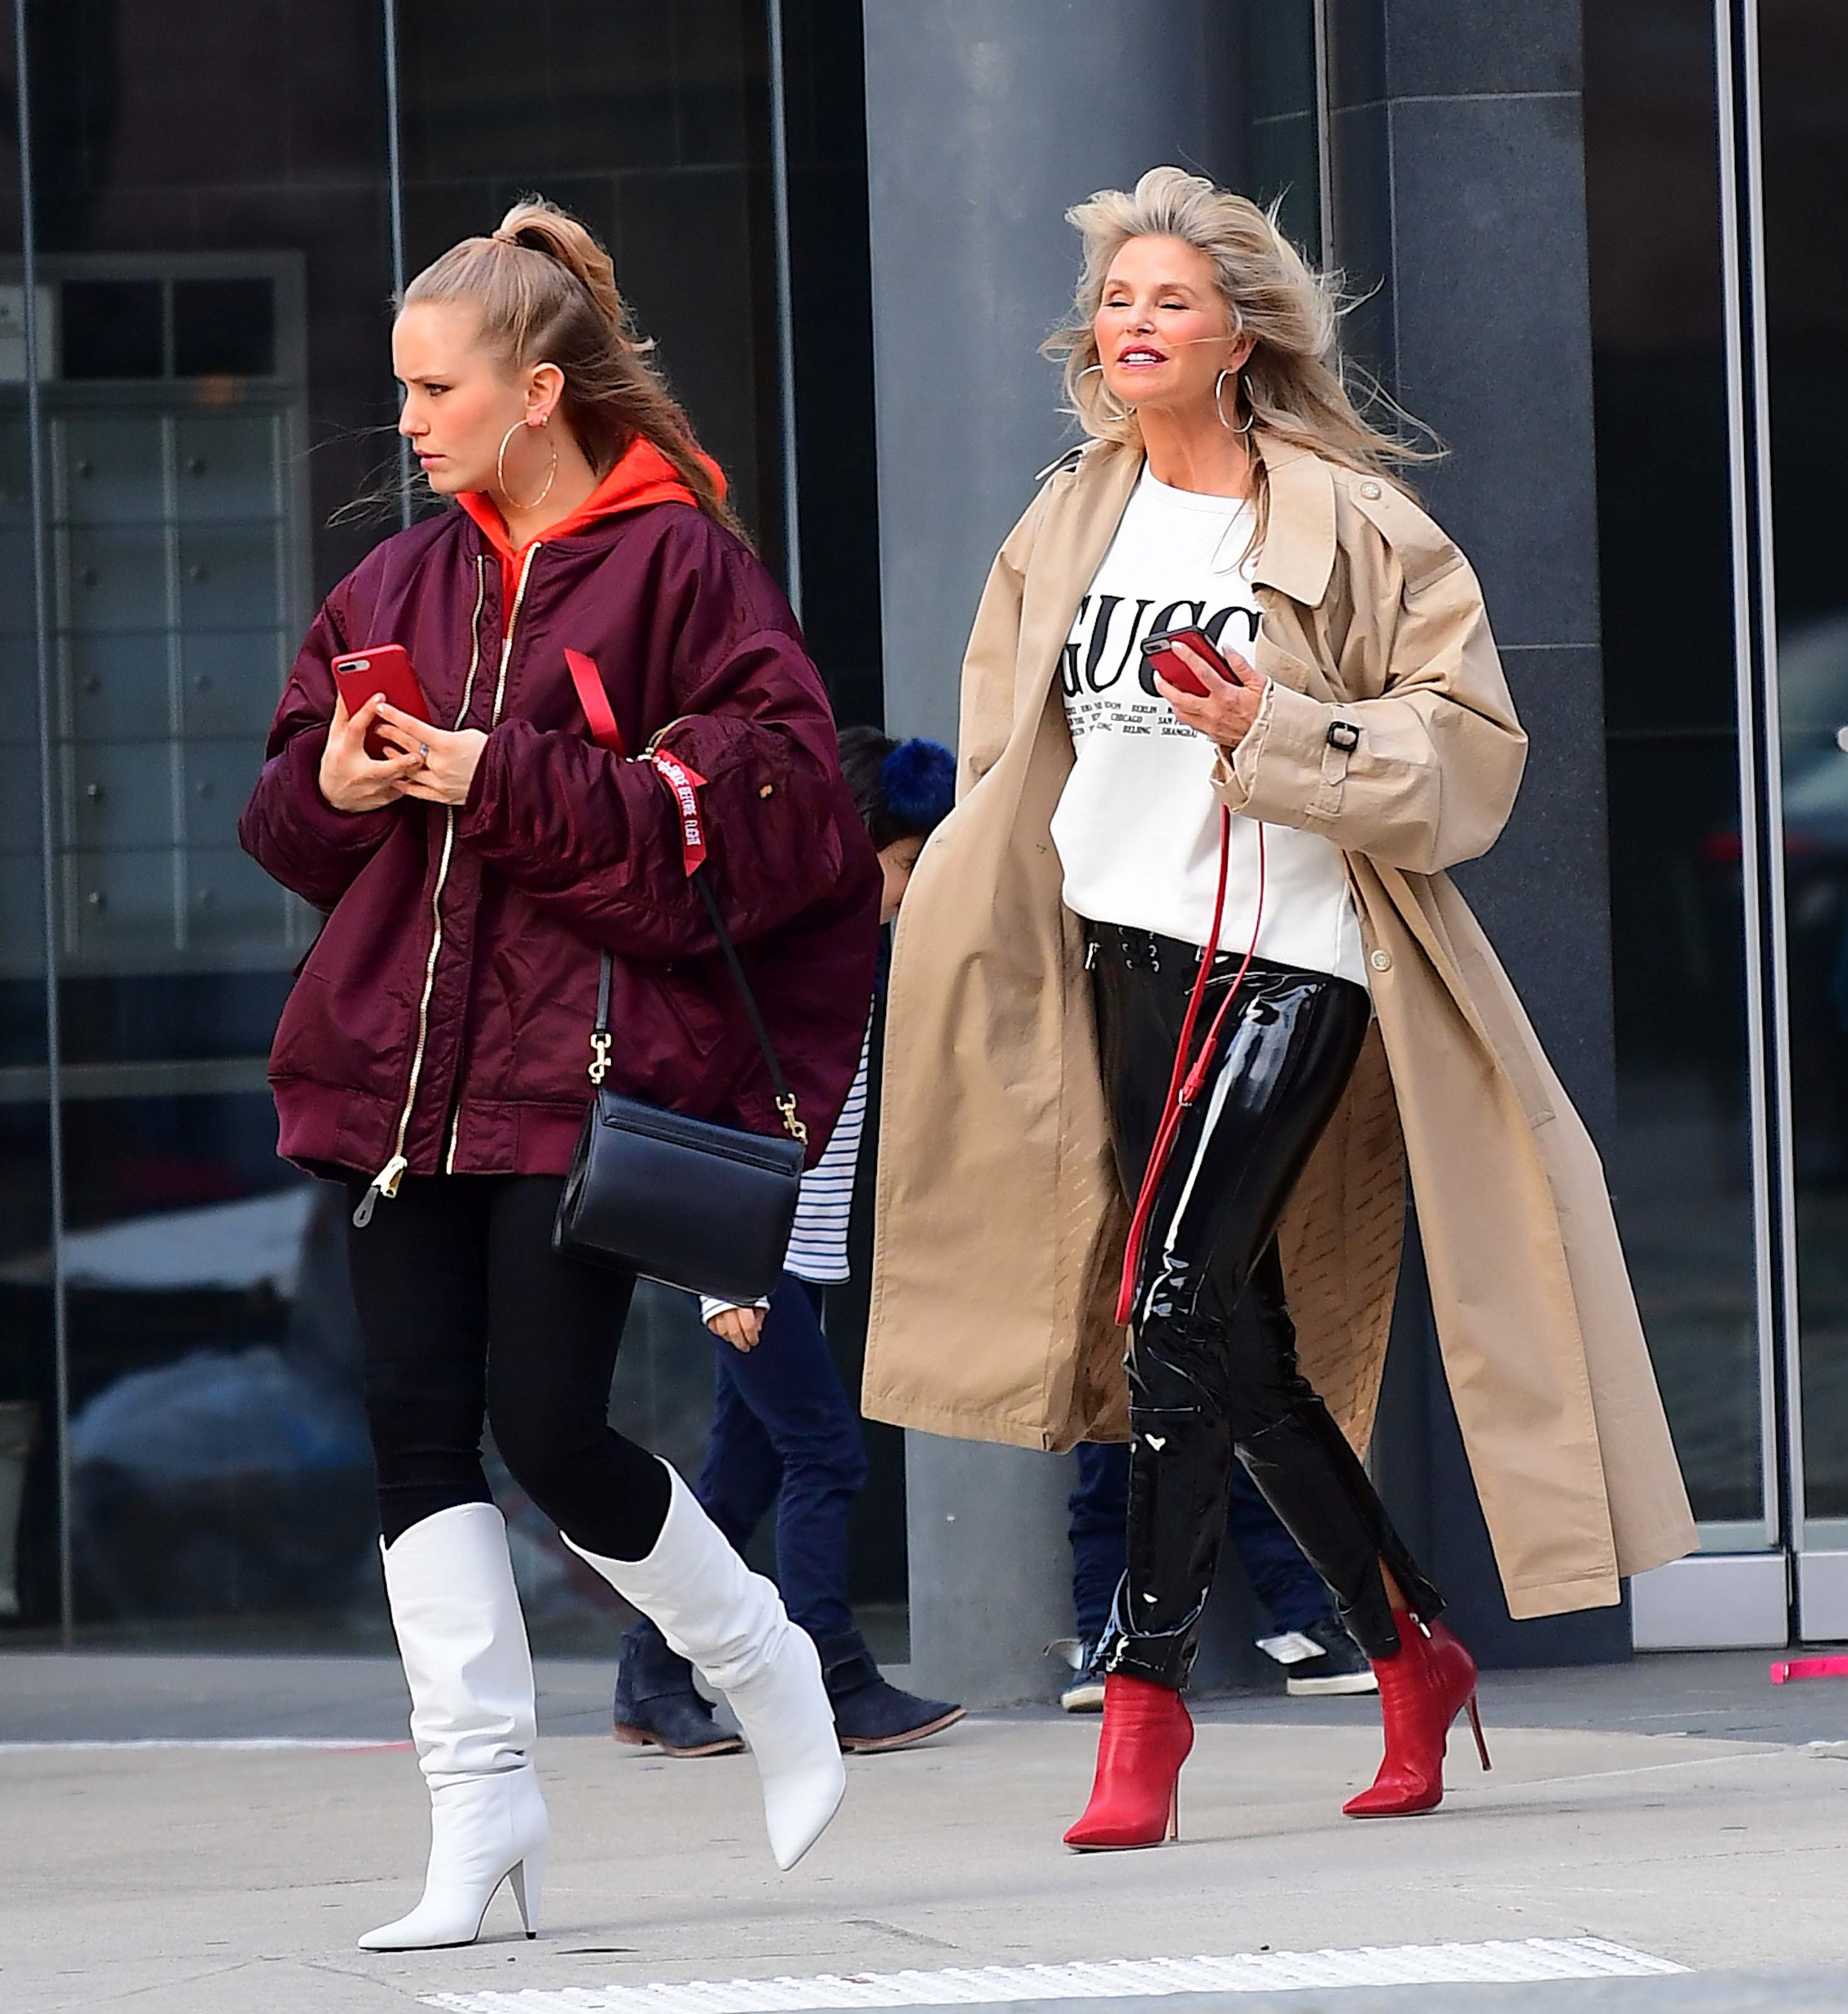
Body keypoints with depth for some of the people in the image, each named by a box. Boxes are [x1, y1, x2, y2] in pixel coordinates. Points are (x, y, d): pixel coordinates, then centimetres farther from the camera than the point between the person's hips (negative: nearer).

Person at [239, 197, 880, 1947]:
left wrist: (512, 784, -16)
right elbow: (289, 819, 19)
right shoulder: (403, 584, 15)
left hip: (592, 1053, -6)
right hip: (405, 1057, 6)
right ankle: (480, 1799, 3)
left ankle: (763, 1668, 16)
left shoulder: (679, 560, -4)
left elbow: (774, 787, -13)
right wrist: (334, 786, -5)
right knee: (416, 1423, -2)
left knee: (547, 1423, -10)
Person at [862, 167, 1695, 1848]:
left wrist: (1282, 733, -18)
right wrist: (959, 936, 20)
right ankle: (1413, 1653, 24)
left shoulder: (1350, 525, -5)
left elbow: (1470, 742, -7)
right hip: (1130, 960, 6)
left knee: (1177, 1311, -16)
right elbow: (1006, 751, 23)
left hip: (1289, 961, -6)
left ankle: (1147, 1694, -12)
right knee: (1243, 1344, 9)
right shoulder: (1066, 529, 12)